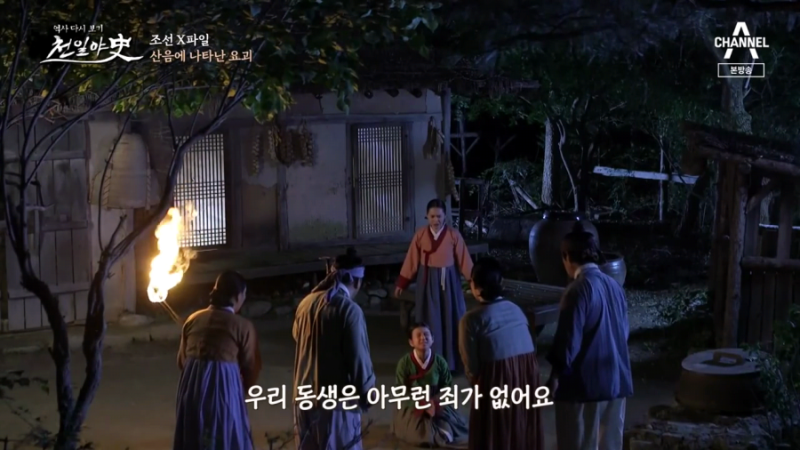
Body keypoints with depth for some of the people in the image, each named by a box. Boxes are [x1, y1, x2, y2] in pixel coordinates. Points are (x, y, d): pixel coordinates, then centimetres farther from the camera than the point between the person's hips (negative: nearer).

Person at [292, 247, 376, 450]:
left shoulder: (307, 303, 2)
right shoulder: (349, 310, -18)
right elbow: (358, 358, -16)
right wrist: (366, 393, -3)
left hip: (305, 393, 7)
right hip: (336, 397, -7)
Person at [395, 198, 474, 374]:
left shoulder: (454, 235, -6)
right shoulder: (420, 235, -4)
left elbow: (464, 260, -4)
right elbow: (411, 260, 1)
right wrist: (401, 284, 2)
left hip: (448, 281, -1)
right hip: (427, 281, 1)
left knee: (450, 320, 4)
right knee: (429, 321, 4)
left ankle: (451, 362, 14)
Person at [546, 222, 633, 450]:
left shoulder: (579, 289, -17)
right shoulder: (614, 285, 6)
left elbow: (569, 337, -17)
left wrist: (556, 373, -7)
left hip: (584, 380, -7)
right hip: (615, 378, 7)